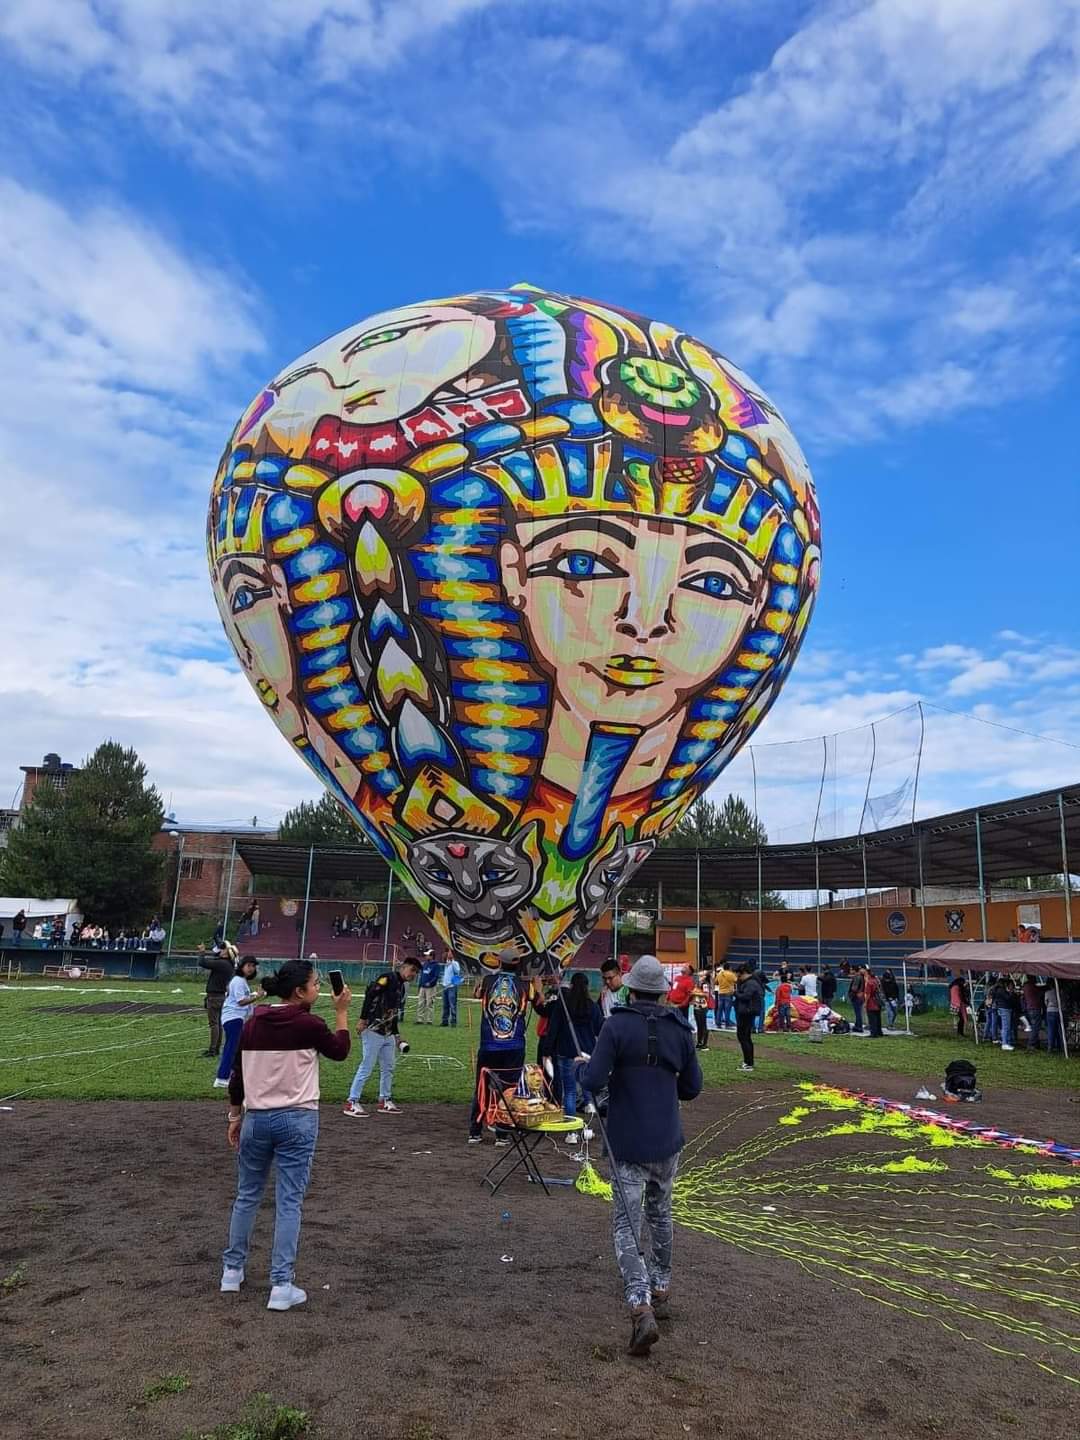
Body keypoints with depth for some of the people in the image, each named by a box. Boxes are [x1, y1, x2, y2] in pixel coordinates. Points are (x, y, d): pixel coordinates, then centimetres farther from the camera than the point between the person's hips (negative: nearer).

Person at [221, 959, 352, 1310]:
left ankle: (232, 1271, 30)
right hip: (297, 1120, -5)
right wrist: (341, 1012, 8)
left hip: (257, 1118, 5)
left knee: (246, 1196, 19)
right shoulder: (309, 1024, -13)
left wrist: (235, 1115, 19)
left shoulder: (253, 1023, 1)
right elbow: (340, 1051, 3)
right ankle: (281, 1286, 5)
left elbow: (237, 1075, 8)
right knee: (288, 1202, 2)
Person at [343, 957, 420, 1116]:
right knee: (367, 1066, -7)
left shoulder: (403, 987, 16)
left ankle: (385, 1101, 26)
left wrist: (396, 1035, 17)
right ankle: (352, 1103, -1)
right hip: (373, 1030, -9)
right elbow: (370, 993, -20)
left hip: (388, 1034, 9)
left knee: (388, 1067, 14)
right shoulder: (389, 977, -10)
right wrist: (363, 1018, -24)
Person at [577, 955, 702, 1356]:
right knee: (659, 1216, 23)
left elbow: (593, 1082, -19)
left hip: (628, 1145, -4)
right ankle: (660, 1290, 36)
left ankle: (641, 1309, -12)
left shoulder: (616, 1026, -14)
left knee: (626, 1227, 2)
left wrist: (584, 1066, 2)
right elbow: (691, 1088, 5)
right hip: (667, 1142, 4)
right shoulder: (679, 1030, -2)